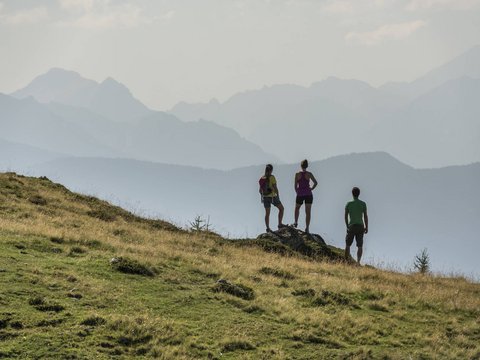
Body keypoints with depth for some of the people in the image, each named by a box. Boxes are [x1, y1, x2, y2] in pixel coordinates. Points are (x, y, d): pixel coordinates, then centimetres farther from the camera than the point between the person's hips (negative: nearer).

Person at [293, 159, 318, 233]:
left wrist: (297, 192, 9)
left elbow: (295, 185, -6)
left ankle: (296, 223, 33)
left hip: (300, 195, 0)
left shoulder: (297, 174, -6)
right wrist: (311, 189, 10)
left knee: (297, 208, 29)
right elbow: (316, 183, -4)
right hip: (308, 194, 0)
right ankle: (307, 228, -5)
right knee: (308, 212, 3)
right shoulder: (309, 174, -5)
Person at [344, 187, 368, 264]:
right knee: (360, 245, 2)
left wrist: (347, 226, 16)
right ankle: (358, 261, -12)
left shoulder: (348, 204, -1)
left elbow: (346, 216, 3)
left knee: (348, 244, 11)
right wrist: (366, 227, 7)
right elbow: (365, 216, 0)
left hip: (351, 226, -1)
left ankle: (346, 260, 8)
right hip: (360, 226, 1)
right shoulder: (363, 204, 0)